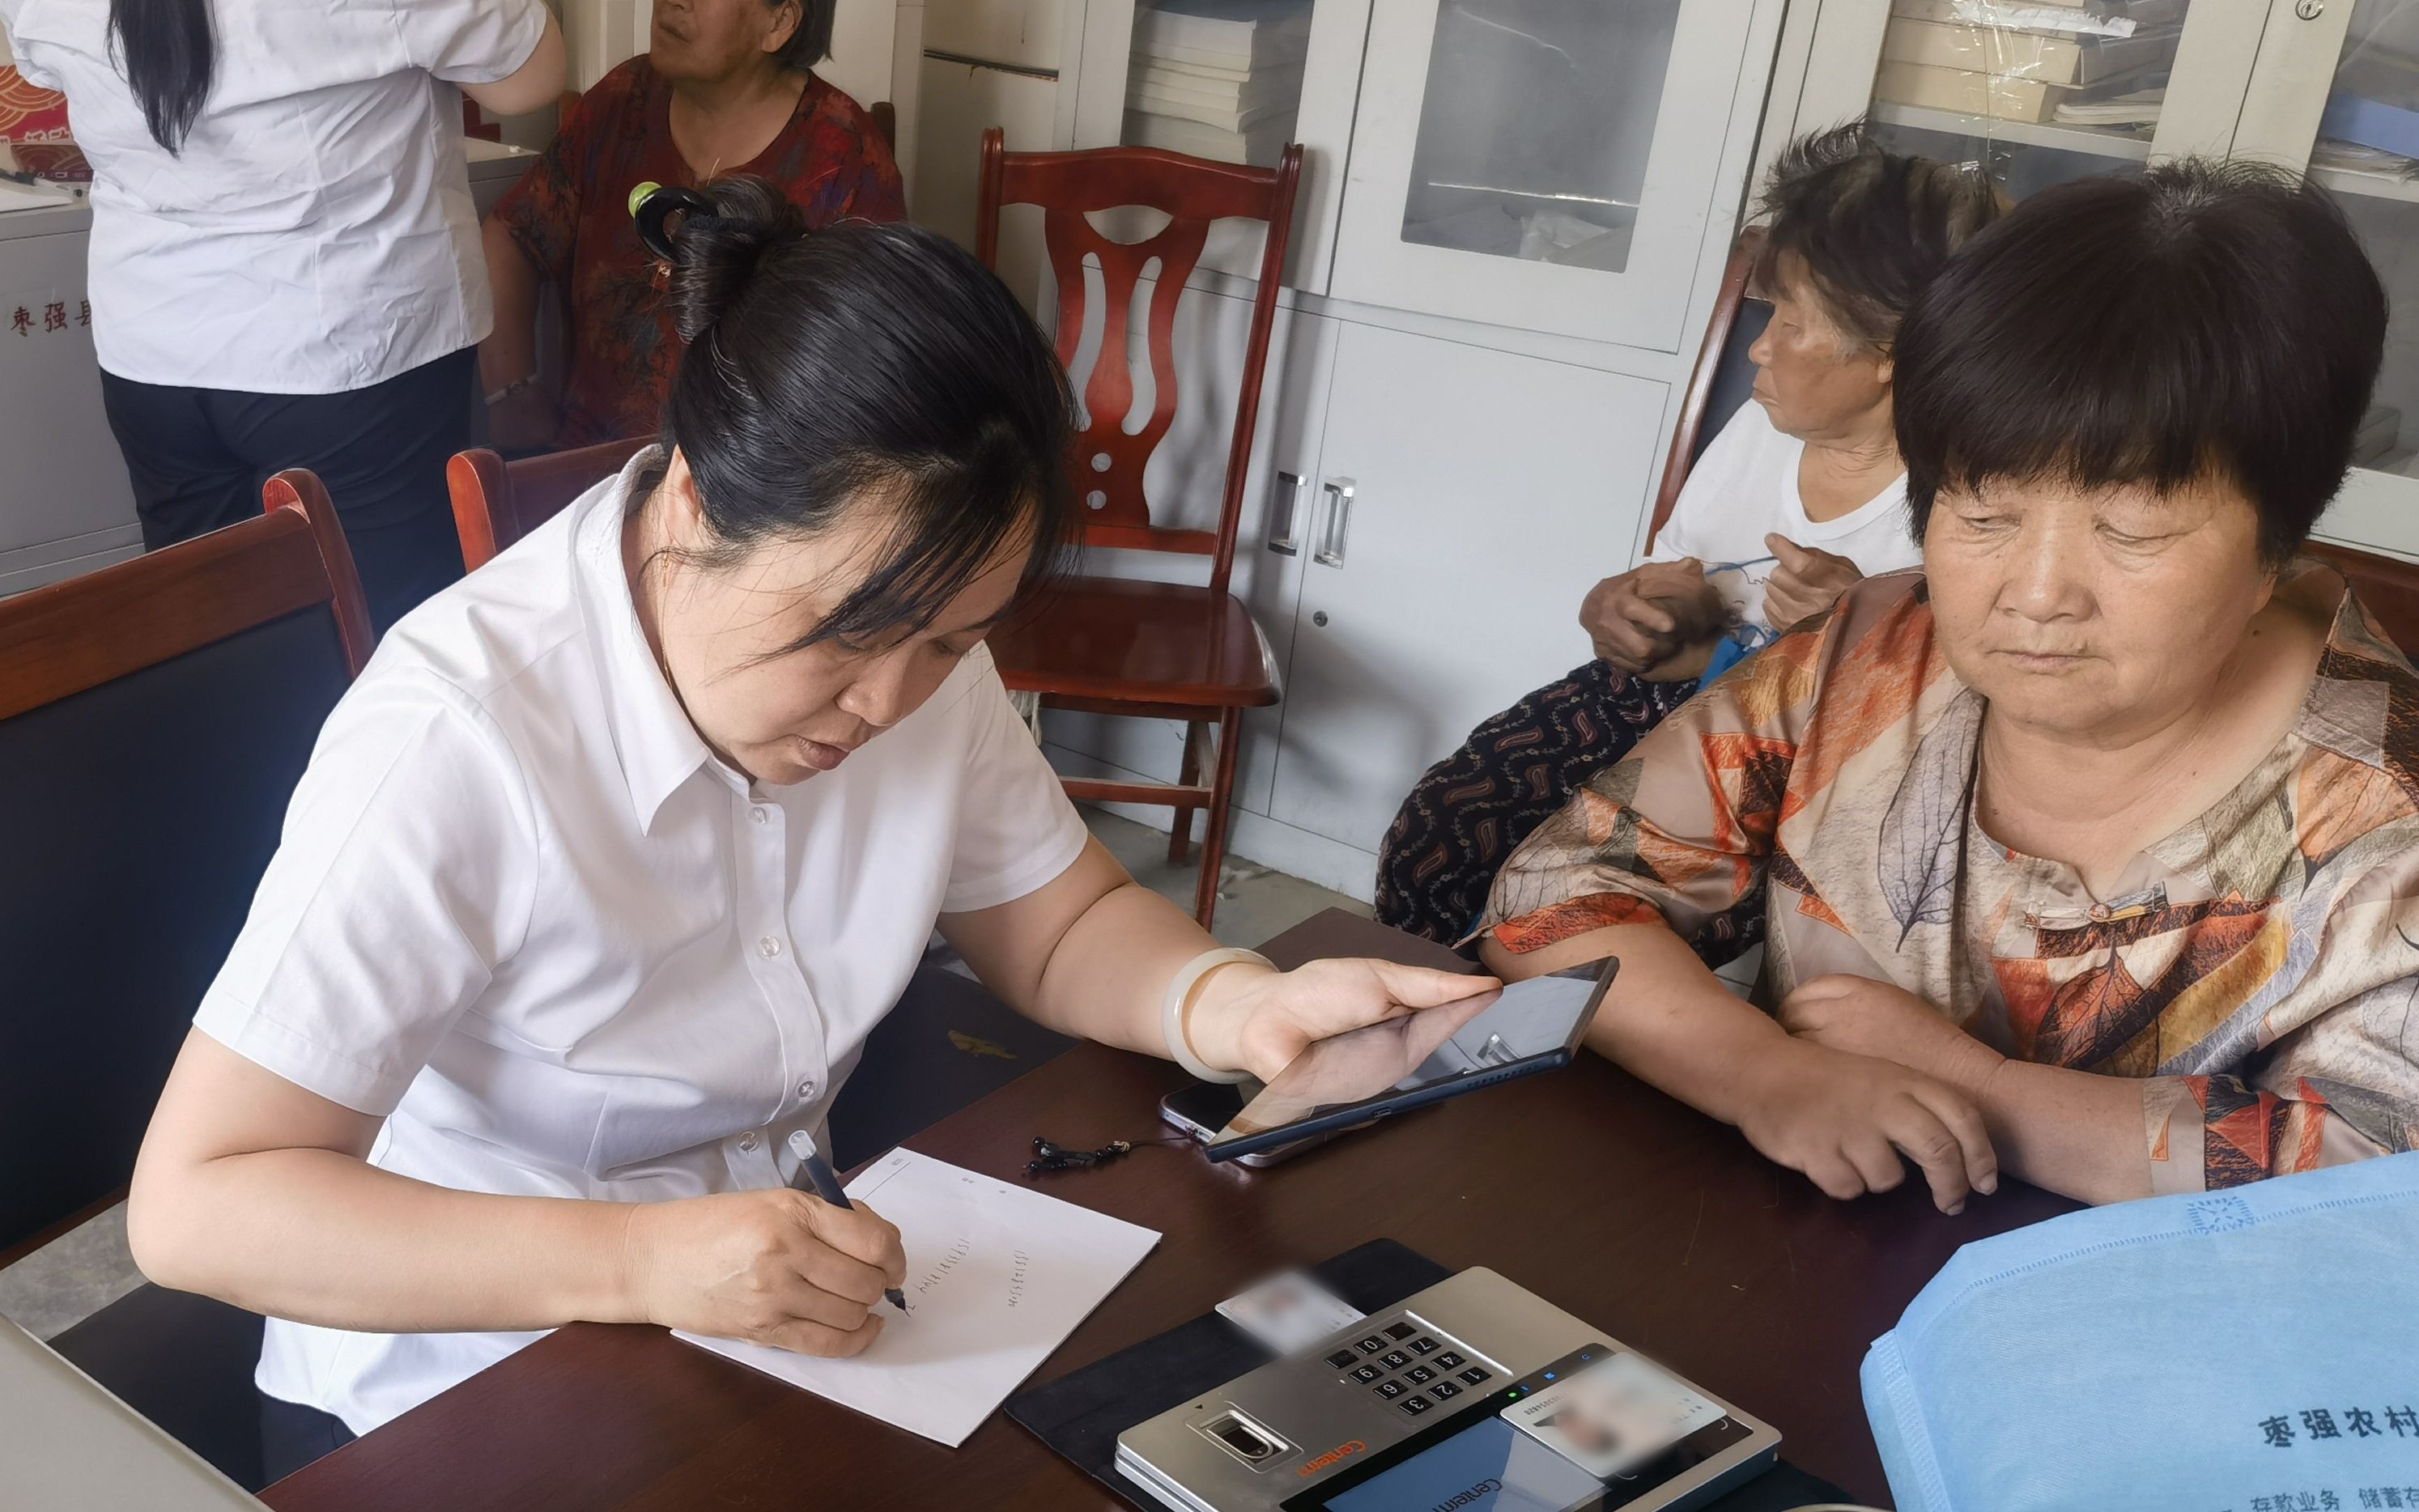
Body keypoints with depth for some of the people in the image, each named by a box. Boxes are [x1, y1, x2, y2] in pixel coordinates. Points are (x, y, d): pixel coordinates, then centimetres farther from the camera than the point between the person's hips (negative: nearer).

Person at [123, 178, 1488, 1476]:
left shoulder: (910, 634, -9)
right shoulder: (455, 741, -28)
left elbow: (1060, 925, 2)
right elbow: (193, 1206, -26)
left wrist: (1237, 1004, -19)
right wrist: (638, 1261, -37)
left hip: (792, 1288, 6)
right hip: (470, 1376, -5)